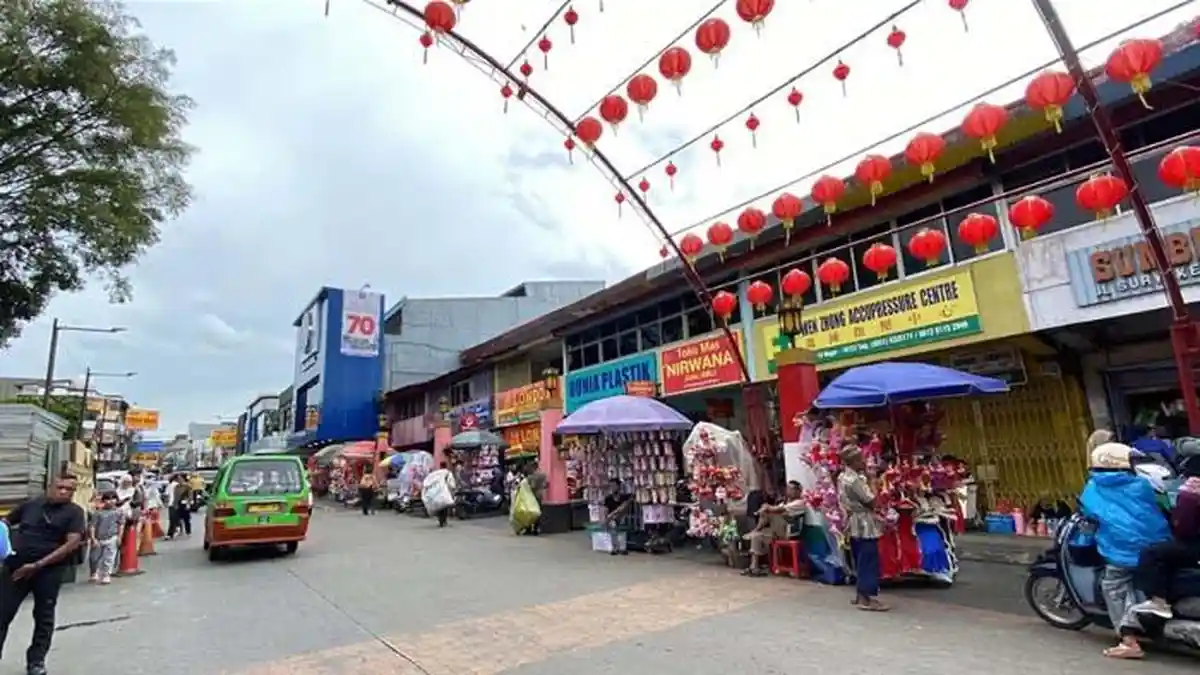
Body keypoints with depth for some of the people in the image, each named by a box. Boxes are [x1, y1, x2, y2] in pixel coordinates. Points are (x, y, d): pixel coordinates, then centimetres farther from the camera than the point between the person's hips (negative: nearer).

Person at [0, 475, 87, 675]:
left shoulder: (74, 512, -6)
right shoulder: (30, 504, 5)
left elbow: (72, 544, -13)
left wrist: (37, 565, -18)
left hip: (48, 571, -2)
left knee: (44, 617, 7)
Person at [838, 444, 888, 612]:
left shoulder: (842, 477, 9)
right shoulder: (855, 480, -21)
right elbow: (871, 501, -16)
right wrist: (869, 482, -4)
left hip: (854, 525, 10)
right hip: (864, 525, -10)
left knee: (861, 561, 16)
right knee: (869, 561, -4)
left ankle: (860, 594, 23)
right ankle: (867, 598, -1)